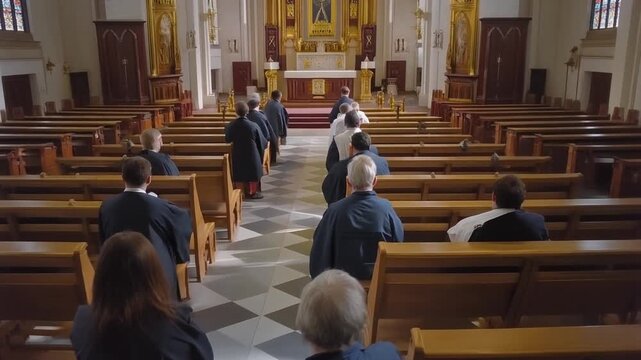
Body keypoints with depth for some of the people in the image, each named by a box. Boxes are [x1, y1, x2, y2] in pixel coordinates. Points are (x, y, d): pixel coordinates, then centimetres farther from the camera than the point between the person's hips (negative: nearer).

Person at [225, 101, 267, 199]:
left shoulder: (231, 125, -11)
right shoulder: (253, 126, -20)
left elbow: (227, 139, 6)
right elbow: (262, 141, -9)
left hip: (237, 155, 3)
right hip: (252, 154, -3)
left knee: (239, 173, 15)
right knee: (253, 173, 13)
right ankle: (252, 192, 22)